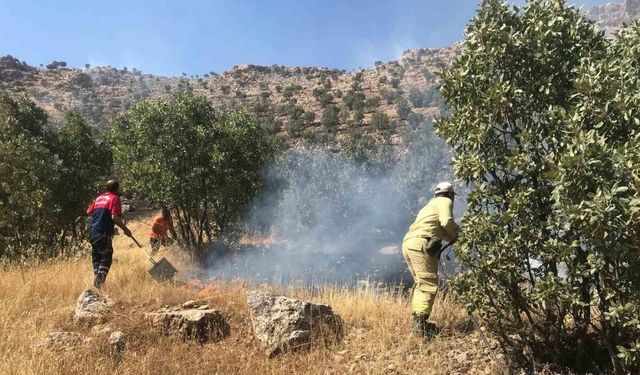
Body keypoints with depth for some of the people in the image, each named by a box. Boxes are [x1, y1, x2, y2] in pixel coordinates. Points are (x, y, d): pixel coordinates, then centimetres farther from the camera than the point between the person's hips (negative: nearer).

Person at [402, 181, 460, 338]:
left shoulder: (431, 204, 34)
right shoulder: (445, 201, 8)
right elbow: (447, 222, -10)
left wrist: (452, 237, 22)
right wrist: (458, 232, 7)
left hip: (408, 244, 9)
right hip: (420, 244, -9)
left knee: (421, 284, 16)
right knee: (429, 284, -10)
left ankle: (417, 321, 16)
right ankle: (420, 324, -16)